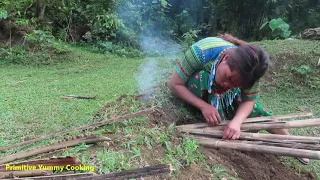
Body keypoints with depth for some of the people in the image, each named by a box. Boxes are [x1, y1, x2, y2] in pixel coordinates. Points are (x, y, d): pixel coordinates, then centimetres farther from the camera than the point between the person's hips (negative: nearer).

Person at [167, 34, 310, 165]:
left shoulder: (248, 70, -30)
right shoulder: (201, 51, -40)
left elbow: (248, 101, -19)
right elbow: (174, 85, -32)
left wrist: (237, 121, -39)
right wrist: (203, 106, -41)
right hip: (198, 85, -2)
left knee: (255, 110, -12)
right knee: (203, 78, -36)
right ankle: (220, 125, -19)